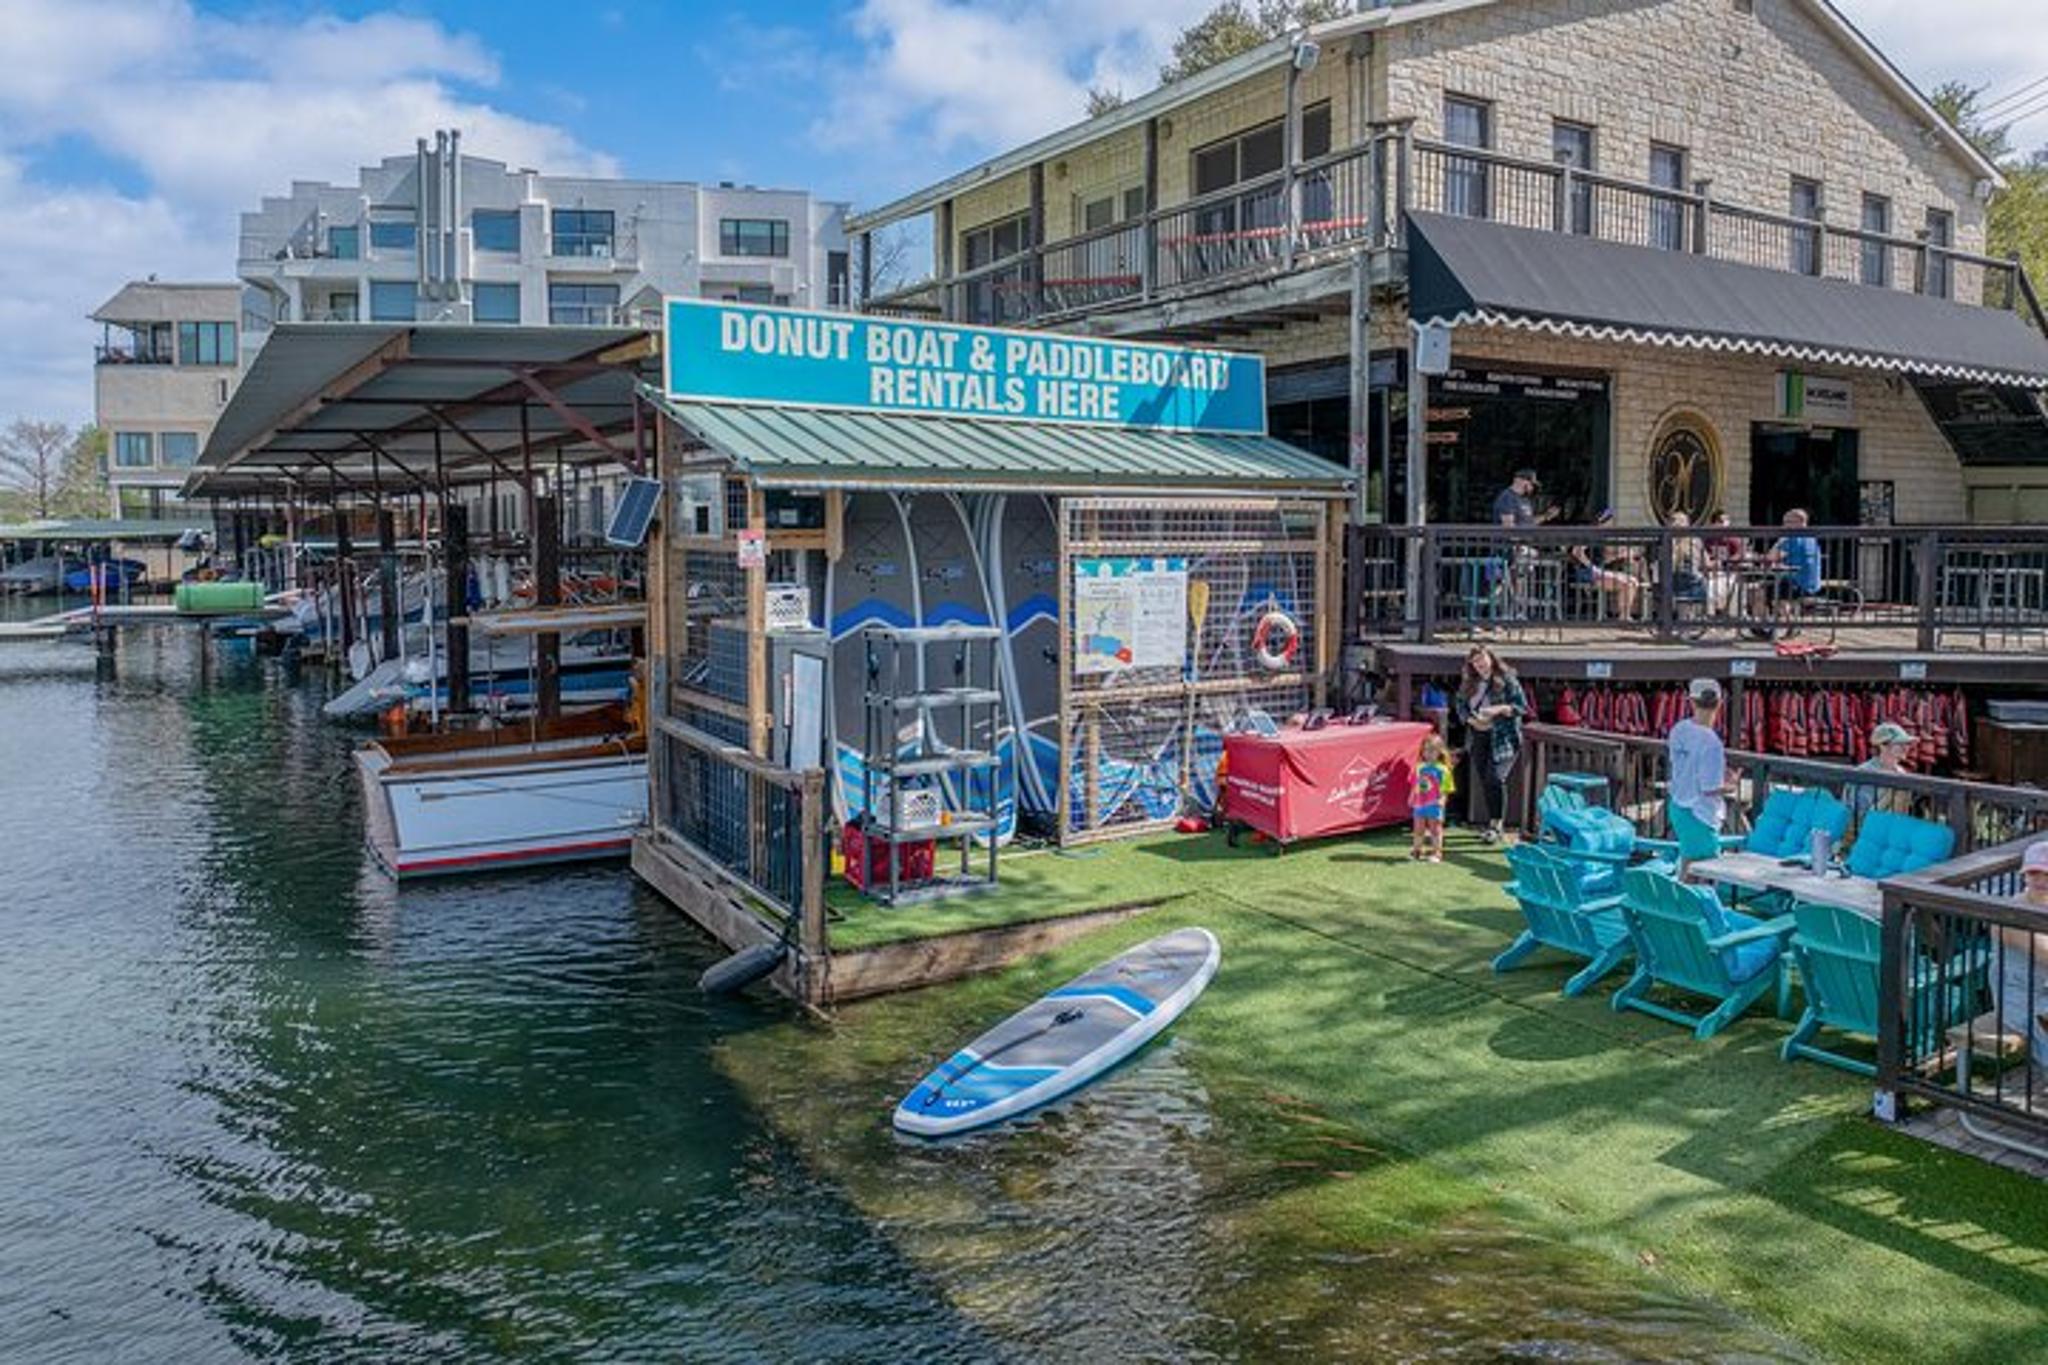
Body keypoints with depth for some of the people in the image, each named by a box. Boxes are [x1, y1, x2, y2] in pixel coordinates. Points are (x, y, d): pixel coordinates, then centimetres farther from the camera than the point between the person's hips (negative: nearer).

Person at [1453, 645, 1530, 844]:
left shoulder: (1507, 679, -5)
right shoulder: (1468, 683, 10)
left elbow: (1522, 706, -6)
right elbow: (1459, 704, 12)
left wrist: (1500, 709, -20)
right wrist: (1472, 720, -6)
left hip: (1503, 739, -5)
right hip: (1478, 737, 5)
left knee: (1495, 779, -15)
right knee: (1484, 781, 8)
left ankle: (1497, 825, -5)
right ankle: (1491, 823, 21)